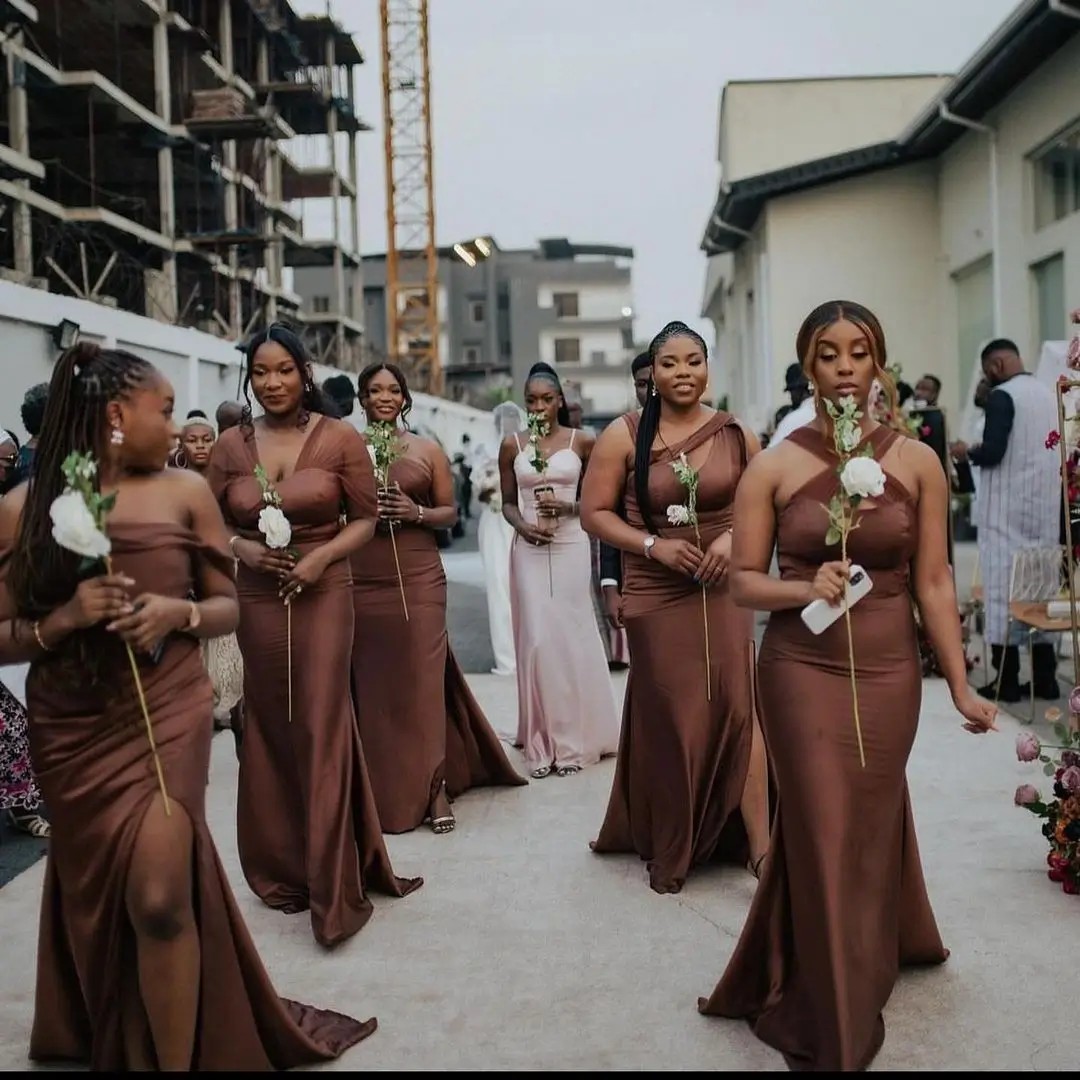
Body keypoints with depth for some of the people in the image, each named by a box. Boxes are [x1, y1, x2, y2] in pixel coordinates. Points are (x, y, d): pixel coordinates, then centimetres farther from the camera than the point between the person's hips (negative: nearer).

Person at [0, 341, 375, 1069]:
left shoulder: (185, 492, -2)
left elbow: (228, 607, 5)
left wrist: (179, 612, -15)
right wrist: (63, 619, -20)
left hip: (167, 718, -1)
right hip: (70, 732, 1)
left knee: (159, 898, -13)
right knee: (94, 900, 16)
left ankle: (178, 1059, 9)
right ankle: (112, 1046, 43)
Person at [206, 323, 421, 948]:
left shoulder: (341, 439, -3)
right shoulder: (231, 445, 5)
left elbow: (366, 519, 1)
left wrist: (321, 556, -15)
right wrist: (245, 549, -9)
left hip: (322, 596, -3)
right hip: (257, 600, 3)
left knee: (322, 733, -4)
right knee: (269, 733, 10)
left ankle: (333, 891, 6)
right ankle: (283, 871, 27)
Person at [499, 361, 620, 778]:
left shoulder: (581, 442, 2)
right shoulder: (511, 446, 6)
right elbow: (507, 502, 9)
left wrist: (569, 507, -12)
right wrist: (521, 525, -11)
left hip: (571, 547, -1)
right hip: (529, 550, 1)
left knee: (571, 637, 1)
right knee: (536, 639, -1)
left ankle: (574, 739, 13)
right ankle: (542, 743, 8)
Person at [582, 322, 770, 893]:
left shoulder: (736, 433, 0)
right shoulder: (624, 435, -5)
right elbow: (595, 512, -3)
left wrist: (734, 537, -10)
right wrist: (654, 545, -15)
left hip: (723, 591, 1)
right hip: (656, 595, -1)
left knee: (737, 707, -5)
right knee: (667, 718, 6)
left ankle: (758, 845, 3)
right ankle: (669, 847, 25)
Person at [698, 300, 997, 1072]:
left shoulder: (917, 463, -1)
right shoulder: (775, 467, -5)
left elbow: (933, 584, 1)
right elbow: (743, 581, -3)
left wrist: (961, 688, -1)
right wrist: (804, 588, -21)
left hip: (888, 673, 2)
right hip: (802, 672, -1)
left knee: (869, 833, 14)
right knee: (823, 837, 5)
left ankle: (856, 977, 41)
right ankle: (832, 1024, 24)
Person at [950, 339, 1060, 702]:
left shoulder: (1002, 396, -12)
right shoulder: (1048, 394, 11)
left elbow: (992, 453, -21)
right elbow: (1055, 449, 18)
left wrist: (967, 453, 1)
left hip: (1008, 508, -7)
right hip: (1044, 506, 7)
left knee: (1004, 585, -2)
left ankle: (1007, 680, 0)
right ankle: (1045, 676, 13)